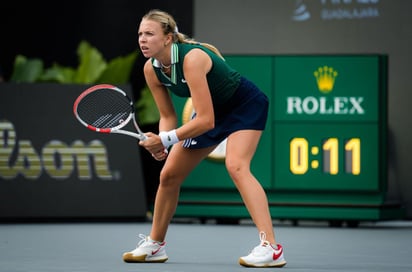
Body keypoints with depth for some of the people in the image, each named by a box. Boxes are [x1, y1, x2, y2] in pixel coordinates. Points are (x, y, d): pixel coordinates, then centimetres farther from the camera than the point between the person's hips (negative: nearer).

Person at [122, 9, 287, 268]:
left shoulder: (192, 59, -36)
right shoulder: (151, 69, -13)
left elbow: (206, 120, -37)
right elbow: (168, 116, -3)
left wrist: (167, 139, -40)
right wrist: (160, 143, -23)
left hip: (246, 104, -8)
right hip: (213, 111, 8)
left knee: (236, 166, -31)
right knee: (169, 174, 7)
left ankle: (271, 248, -36)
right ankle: (155, 245, 26)